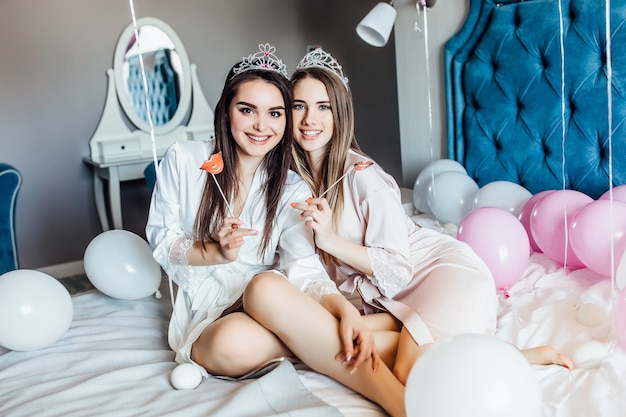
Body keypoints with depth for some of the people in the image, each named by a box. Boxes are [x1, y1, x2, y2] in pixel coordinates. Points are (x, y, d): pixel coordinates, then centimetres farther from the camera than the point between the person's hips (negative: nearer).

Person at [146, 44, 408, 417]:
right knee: (235, 345, -37)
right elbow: (161, 240, 5)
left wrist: (346, 310, -31)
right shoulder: (184, 160, 1)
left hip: (268, 301, 1)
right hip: (205, 307, 0)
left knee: (267, 286, -37)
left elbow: (304, 269, -11)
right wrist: (218, 253, -14)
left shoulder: (292, 191, 3)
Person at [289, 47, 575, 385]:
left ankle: (527, 355, -9)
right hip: (389, 300, 7)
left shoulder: (363, 176, -16)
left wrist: (329, 240, -23)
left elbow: (397, 268, -15)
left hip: (443, 269, -6)